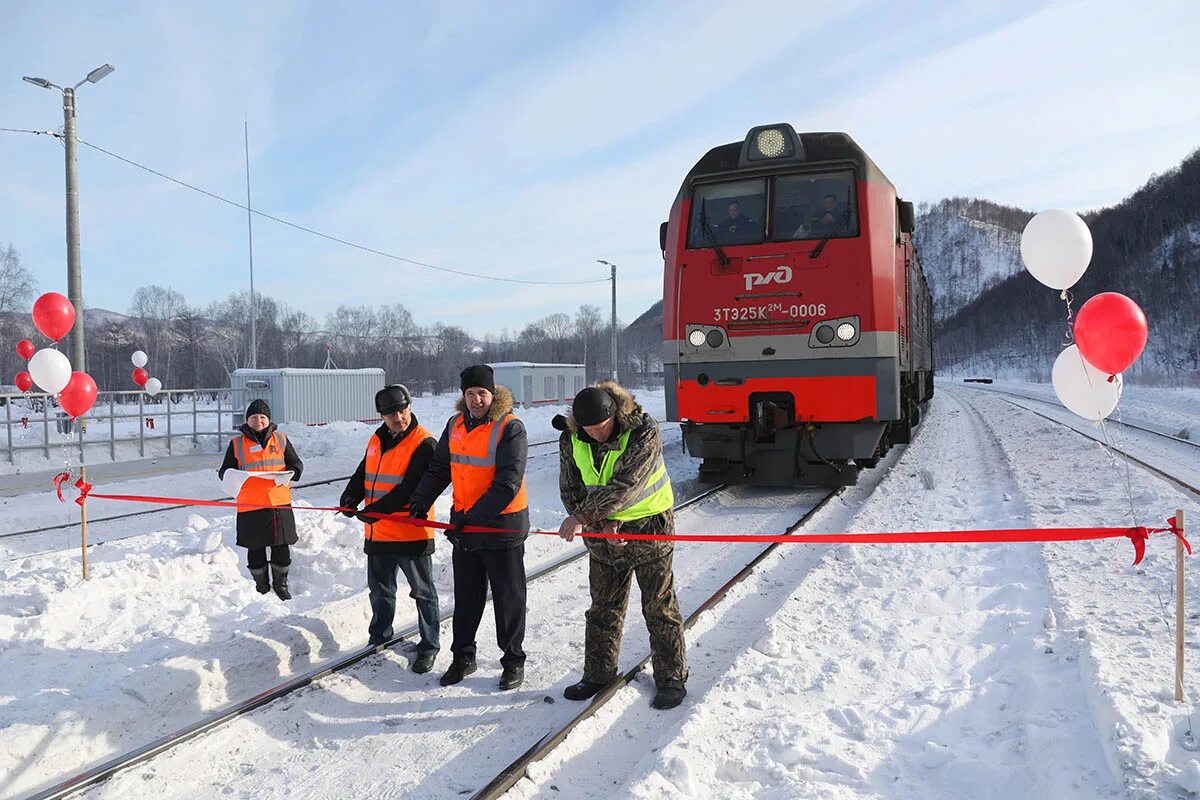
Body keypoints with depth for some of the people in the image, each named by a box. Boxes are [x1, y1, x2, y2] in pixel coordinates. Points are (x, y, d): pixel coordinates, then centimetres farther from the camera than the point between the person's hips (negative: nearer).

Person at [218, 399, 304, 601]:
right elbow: (224, 471, 8)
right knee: (256, 549, 8)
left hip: (280, 502, 1)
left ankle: (281, 584, 24)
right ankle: (261, 586, 26)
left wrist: (290, 475, -9)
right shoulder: (237, 443, 5)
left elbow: (296, 464, 13)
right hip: (250, 505, -1)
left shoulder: (280, 439, 8)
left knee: (281, 547, 5)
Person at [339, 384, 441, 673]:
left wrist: (378, 508, -28)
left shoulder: (423, 444, -14)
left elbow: (412, 487, -22)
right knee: (380, 590, 20)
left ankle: (429, 646, 16)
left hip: (412, 532, -7)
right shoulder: (377, 441, 9)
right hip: (378, 532, 7)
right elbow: (362, 475, 13)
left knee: (422, 592, 5)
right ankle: (380, 636, 37)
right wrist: (350, 497, -7)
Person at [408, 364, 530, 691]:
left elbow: (507, 484, -21)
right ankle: (463, 656, 29)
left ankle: (513, 660, 20)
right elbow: (439, 467, 14)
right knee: (465, 595, 15)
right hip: (463, 524, 6)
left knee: (507, 596, 7)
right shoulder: (456, 424, 5)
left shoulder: (510, 428, -16)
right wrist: (422, 499, -2)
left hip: (502, 526, -6)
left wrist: (472, 517, -23)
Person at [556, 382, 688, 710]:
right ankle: (598, 674, 27)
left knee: (659, 606, 2)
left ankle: (671, 678, 15)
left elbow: (625, 485, -30)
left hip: (649, 525, -4)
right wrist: (602, 522, -17)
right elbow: (571, 490, -4)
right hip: (603, 531, 4)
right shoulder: (571, 440, -8)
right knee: (603, 607, 13)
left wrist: (582, 515, -30)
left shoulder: (643, 431, -23)